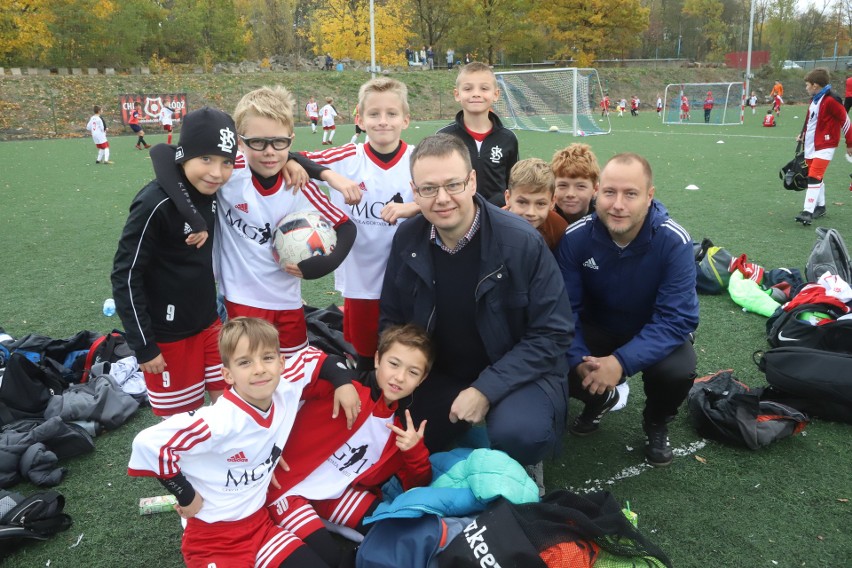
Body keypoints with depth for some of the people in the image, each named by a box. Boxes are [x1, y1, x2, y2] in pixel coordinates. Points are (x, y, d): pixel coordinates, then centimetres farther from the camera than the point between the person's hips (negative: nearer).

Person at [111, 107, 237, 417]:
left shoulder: (209, 191, -4)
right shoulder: (155, 203, -23)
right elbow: (125, 276, -18)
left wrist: (207, 226, -5)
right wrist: (143, 345, -15)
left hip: (209, 323, 6)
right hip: (167, 335, -6)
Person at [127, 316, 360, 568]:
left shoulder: (285, 390, -11)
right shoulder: (220, 422, -29)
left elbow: (313, 357, 8)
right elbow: (148, 444, -28)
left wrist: (343, 382, -5)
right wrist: (186, 496, -18)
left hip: (260, 523, 5)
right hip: (212, 539, -5)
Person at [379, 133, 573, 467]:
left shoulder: (521, 241, -20)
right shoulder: (407, 240, -7)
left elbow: (552, 334, -17)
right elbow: (391, 319, 6)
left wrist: (486, 389, -22)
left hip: (518, 374, -4)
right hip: (441, 374, 5)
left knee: (517, 433, -33)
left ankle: (516, 472, 4)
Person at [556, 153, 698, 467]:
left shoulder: (674, 242, -26)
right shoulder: (575, 237, -21)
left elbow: (677, 318, -29)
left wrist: (622, 361, -41)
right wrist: (579, 359, -35)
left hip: (655, 335, -1)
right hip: (597, 329, 2)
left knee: (678, 371, -33)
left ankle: (657, 423, 6)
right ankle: (601, 398, 14)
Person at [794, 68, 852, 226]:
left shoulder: (830, 100, -17)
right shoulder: (815, 99, 9)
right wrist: (803, 135, 20)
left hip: (824, 146, -9)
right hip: (811, 145, 9)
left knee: (814, 177, -16)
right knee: (817, 176, 15)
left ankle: (808, 212, -19)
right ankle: (820, 207, 28)